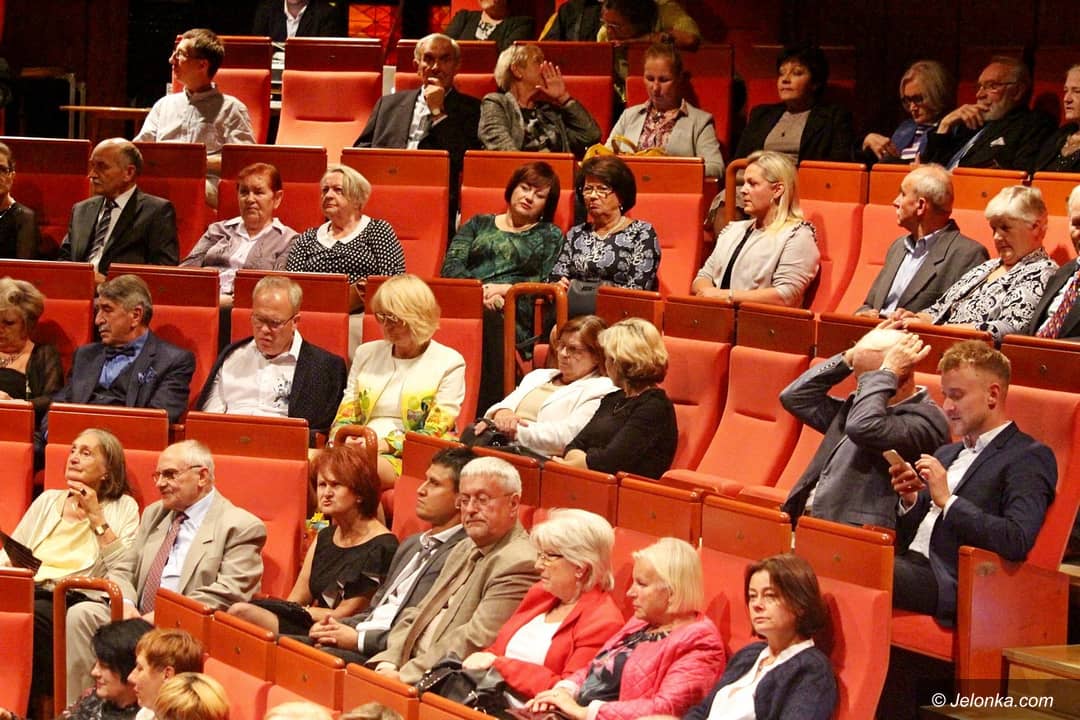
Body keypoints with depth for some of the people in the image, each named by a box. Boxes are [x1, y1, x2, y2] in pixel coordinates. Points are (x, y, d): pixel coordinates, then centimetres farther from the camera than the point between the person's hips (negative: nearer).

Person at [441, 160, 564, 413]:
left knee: (491, 318, -38)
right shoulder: (478, 224, 28)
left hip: (515, 311, -1)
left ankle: (488, 410, -44)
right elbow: (450, 266, 13)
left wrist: (507, 289, -7)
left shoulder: (550, 236, 23)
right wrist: (479, 289, -6)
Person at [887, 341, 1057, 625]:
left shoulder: (1029, 458, -1)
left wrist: (948, 500, -14)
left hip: (952, 584, -8)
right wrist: (909, 501, 6)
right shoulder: (947, 454, 27)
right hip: (913, 566, 8)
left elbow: (1017, 542, -17)